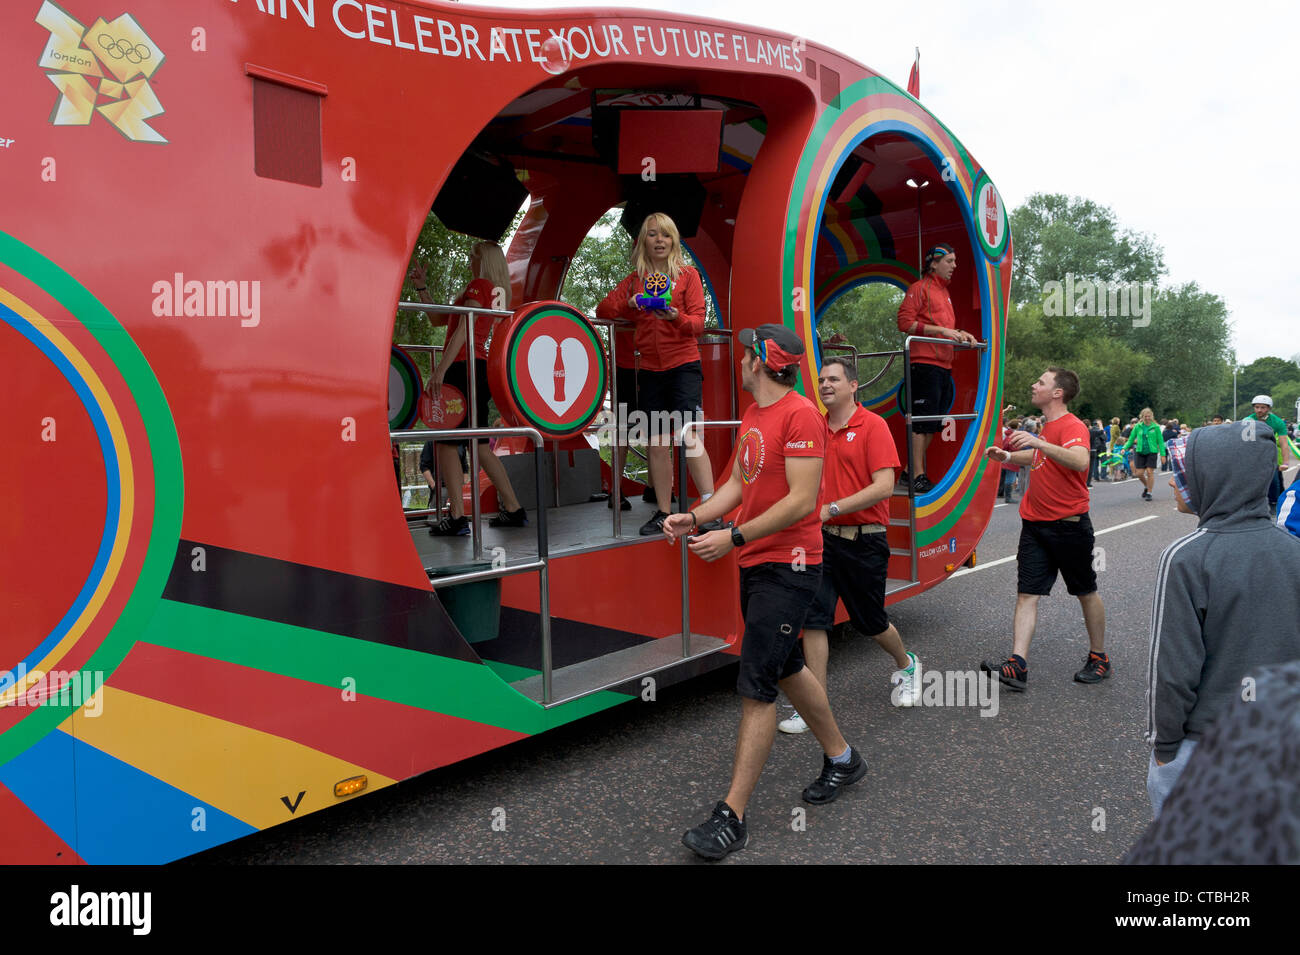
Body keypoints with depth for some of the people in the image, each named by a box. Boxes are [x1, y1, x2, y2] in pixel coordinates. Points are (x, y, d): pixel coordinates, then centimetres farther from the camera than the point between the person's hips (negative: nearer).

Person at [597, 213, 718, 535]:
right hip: (650, 369, 4)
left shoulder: (688, 275, 4)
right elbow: (603, 310, 7)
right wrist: (630, 303, -12)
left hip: (683, 364, -3)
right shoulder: (635, 280, 13)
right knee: (657, 443, 5)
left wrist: (674, 316, -25)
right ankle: (663, 513, 13)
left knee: (689, 435, -16)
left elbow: (698, 323, -3)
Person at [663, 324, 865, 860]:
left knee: (756, 687, -8)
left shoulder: (801, 416, -16)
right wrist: (694, 518, 0)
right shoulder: (752, 415, 13)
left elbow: (801, 500, -22)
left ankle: (732, 817, 0)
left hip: (788, 567, -10)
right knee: (787, 666, 20)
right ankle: (842, 759, 40)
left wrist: (734, 537, -23)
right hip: (756, 563, 10)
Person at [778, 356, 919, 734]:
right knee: (814, 618, -5)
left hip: (863, 542, -4)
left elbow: (884, 486, -18)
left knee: (870, 621, 12)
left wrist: (831, 509, -22)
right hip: (822, 537, 4)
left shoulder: (872, 425, -9)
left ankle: (906, 665, 43)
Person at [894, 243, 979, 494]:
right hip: (925, 363, -9)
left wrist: (961, 334, 11)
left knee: (933, 423, 10)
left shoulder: (944, 292, 23)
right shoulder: (920, 288, -3)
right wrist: (941, 330, -16)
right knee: (922, 421, -9)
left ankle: (912, 470, 17)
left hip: (943, 365, 9)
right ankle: (917, 476, -6)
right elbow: (905, 322, -14)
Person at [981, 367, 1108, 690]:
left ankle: (1099, 658, 27)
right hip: (1035, 524, 8)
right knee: (1027, 593, -3)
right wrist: (1008, 456, 17)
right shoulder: (1047, 428, 13)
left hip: (1068, 525, -8)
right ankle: (1017, 666, -7)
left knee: (1086, 593, 11)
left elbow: (1080, 461, -34)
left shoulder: (1073, 426, -14)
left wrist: (1038, 443, -39)